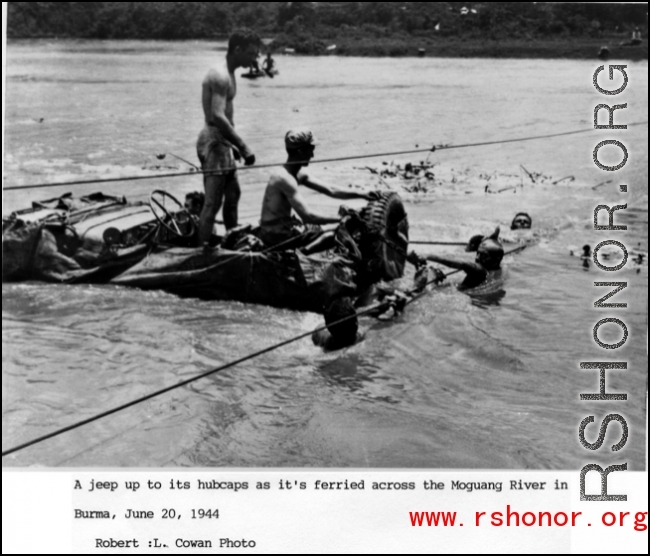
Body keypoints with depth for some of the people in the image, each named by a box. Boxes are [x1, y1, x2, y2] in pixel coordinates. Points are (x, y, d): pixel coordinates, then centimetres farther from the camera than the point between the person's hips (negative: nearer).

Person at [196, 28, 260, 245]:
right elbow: (217, 116, -29)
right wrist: (243, 147, -28)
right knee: (213, 203, -11)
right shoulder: (221, 77, -19)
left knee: (233, 194, 22)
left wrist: (234, 144, 21)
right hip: (214, 142, -11)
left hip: (222, 142, 11)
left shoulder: (227, 74, 15)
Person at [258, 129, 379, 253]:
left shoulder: (299, 174, 7)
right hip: (276, 237, -10)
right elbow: (307, 216, -28)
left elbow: (331, 191, 10)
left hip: (285, 227, 10)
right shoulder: (285, 179, -24)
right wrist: (339, 218, -19)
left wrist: (362, 195, 2)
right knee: (331, 237, -16)